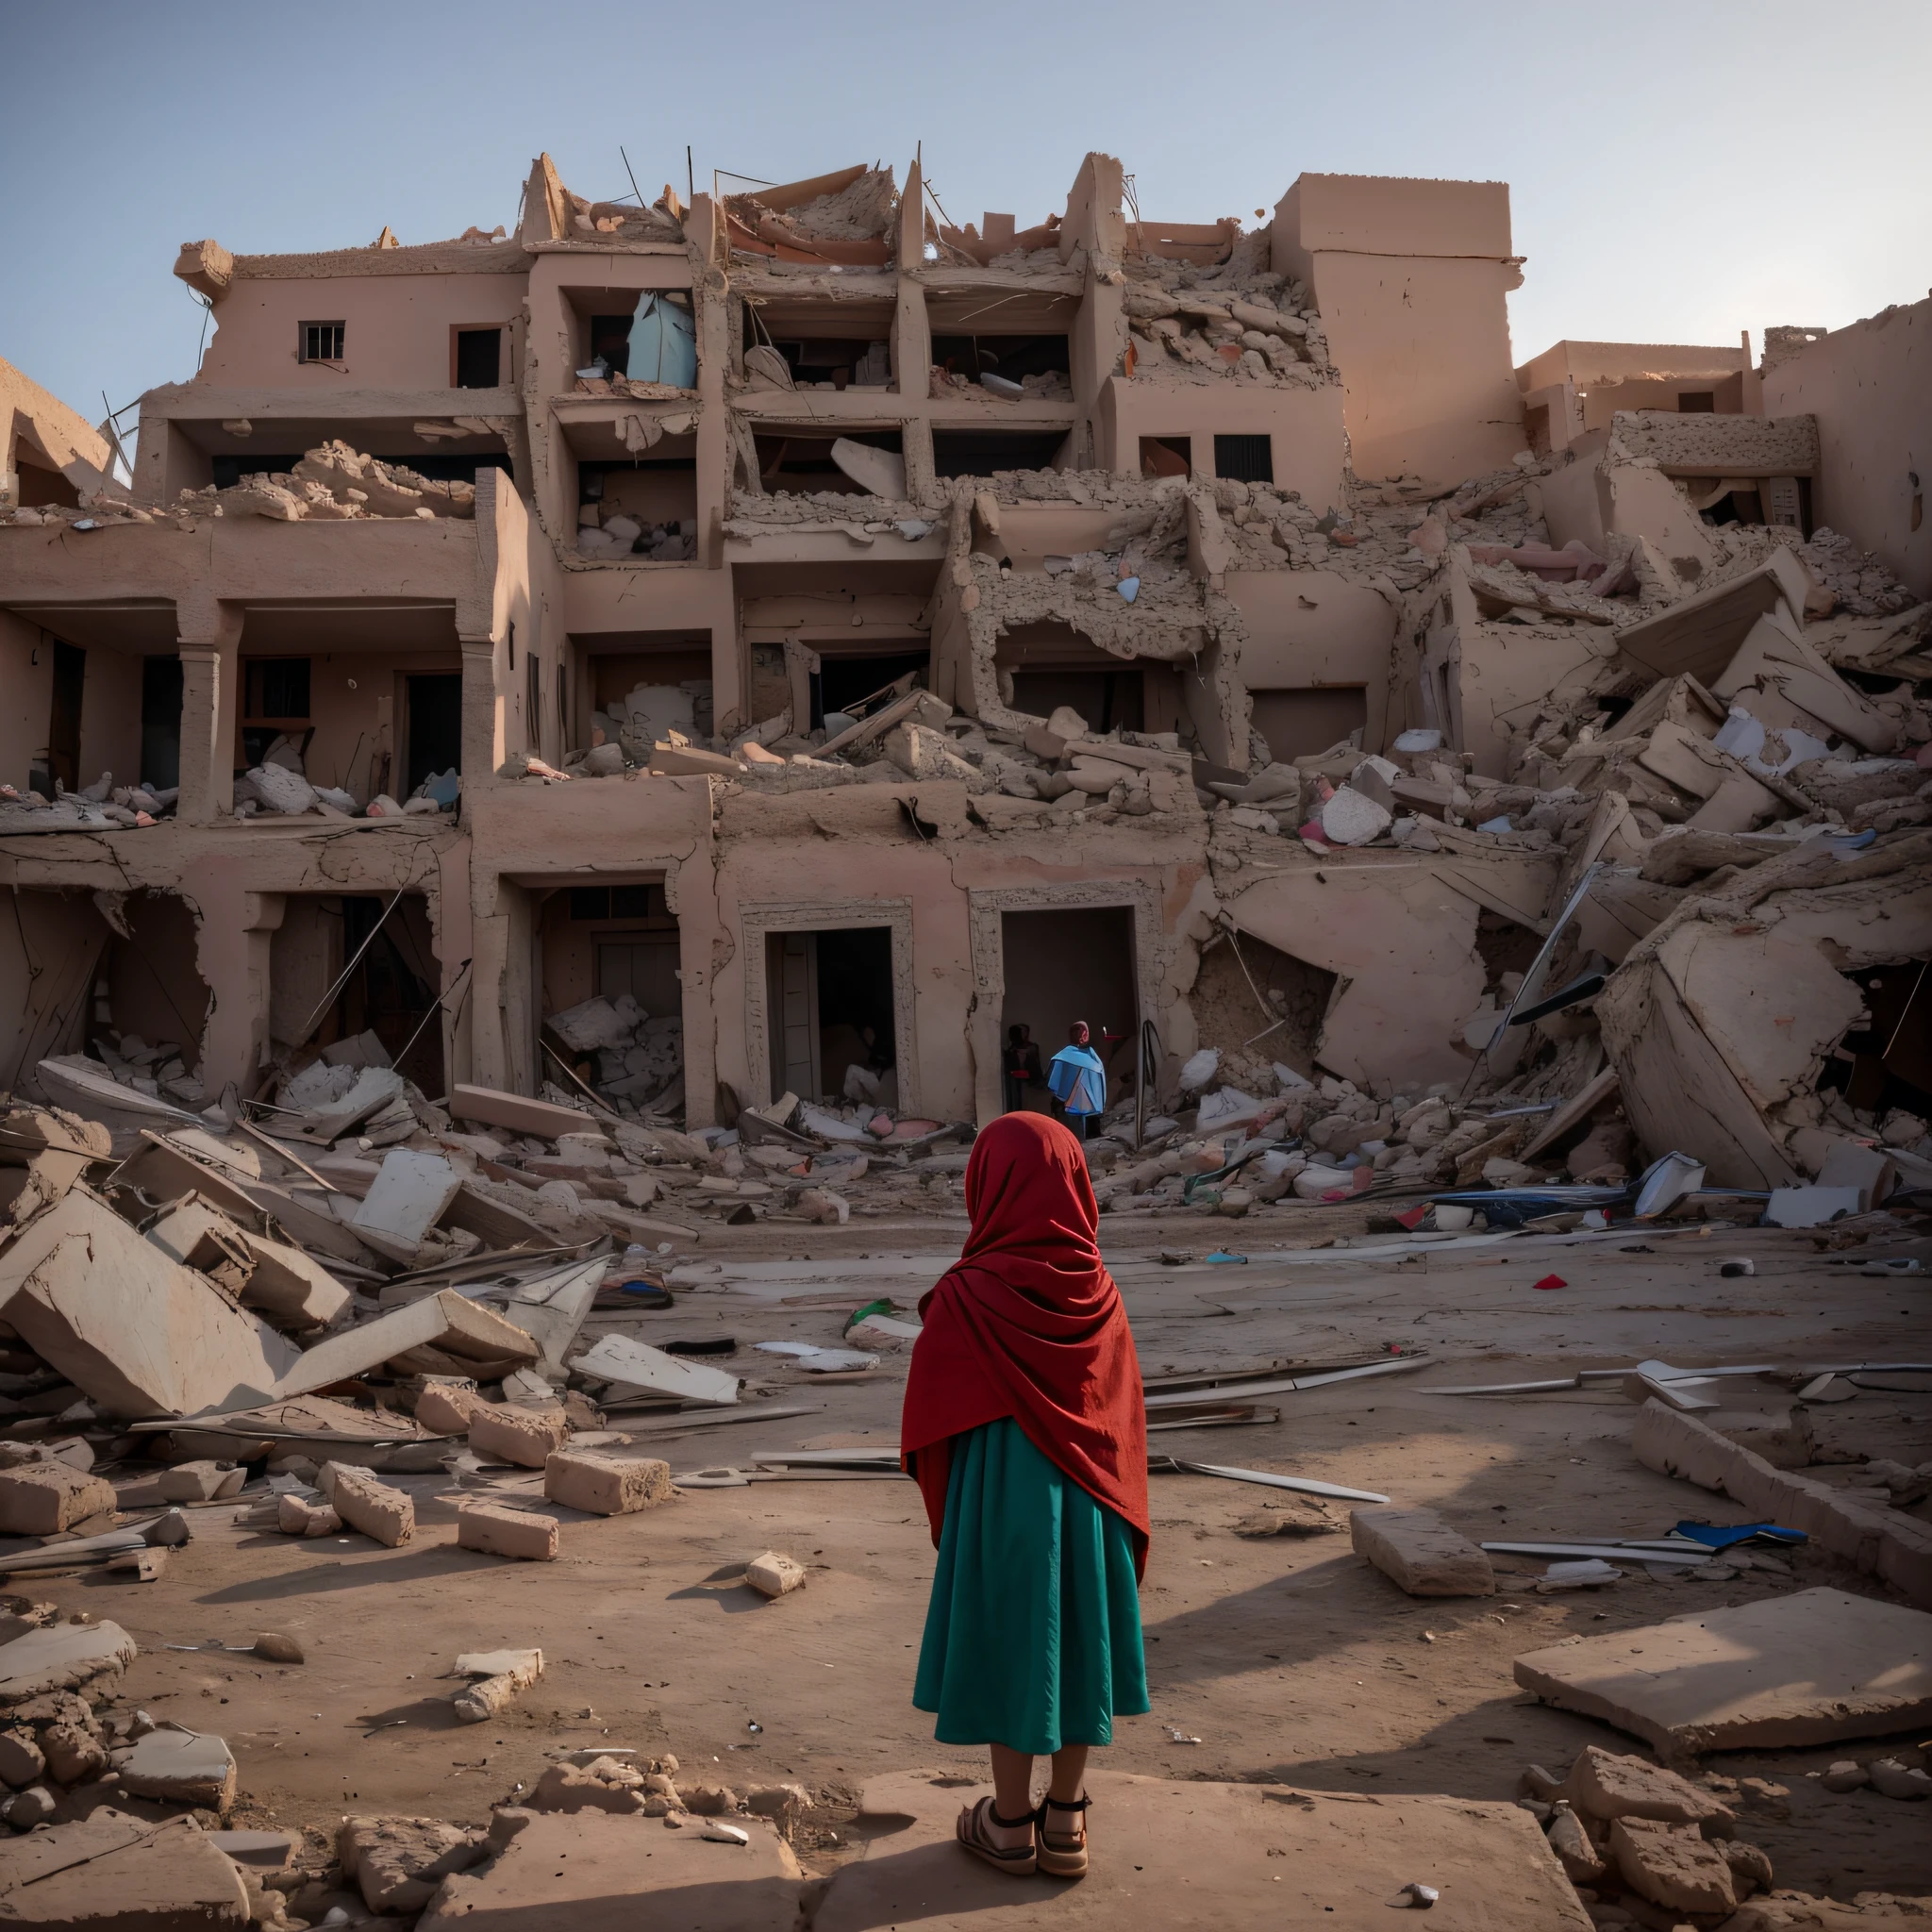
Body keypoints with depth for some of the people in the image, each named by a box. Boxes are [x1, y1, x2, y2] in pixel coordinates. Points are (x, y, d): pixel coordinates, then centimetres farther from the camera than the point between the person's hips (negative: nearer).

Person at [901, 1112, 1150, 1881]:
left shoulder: (964, 1299, -19)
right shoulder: (1099, 1291, -6)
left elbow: (927, 1424, -10)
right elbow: (1125, 1411, 2)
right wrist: (1111, 1494, 14)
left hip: (1001, 1499, -4)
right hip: (1092, 1500, 4)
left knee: (1009, 1648, 12)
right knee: (1074, 1643, 16)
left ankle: (1011, 1825, 27)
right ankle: (1066, 1824, 28)